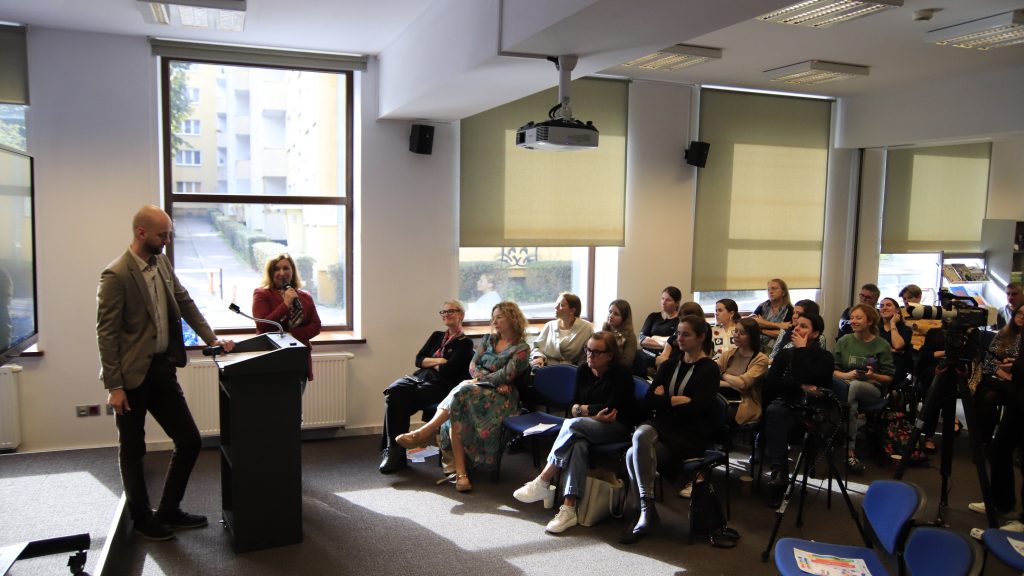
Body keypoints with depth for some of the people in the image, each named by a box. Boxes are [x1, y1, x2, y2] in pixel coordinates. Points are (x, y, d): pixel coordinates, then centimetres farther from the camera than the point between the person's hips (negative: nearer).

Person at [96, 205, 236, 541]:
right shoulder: (116, 275, -16)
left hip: (162, 369, 7)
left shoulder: (162, 263, 5)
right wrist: (114, 387, -15)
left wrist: (212, 339, 4)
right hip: (132, 375, -7)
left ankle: (169, 511, 27)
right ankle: (142, 519, 28)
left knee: (189, 441, 10)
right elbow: (106, 334, -15)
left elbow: (185, 303, 14)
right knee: (133, 451, 11)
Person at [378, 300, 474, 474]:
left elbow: (447, 370, -9)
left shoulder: (465, 343, 3)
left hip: (440, 386, -6)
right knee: (394, 390, -28)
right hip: (419, 378, 6)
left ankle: (393, 450, -22)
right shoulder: (437, 336, 24)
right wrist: (437, 361, -3)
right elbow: (418, 360, 13)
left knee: (399, 400, -29)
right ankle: (393, 450, -29)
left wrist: (430, 362, 7)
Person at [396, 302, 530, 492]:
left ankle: (425, 433, -32)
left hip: (500, 396, -5)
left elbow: (506, 375, -8)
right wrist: (493, 380, -6)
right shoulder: (489, 339, 23)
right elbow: (473, 366, 12)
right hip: (478, 387, 5)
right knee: (457, 411, -32)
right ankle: (460, 472, -39)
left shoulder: (521, 348, 4)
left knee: (462, 393, -36)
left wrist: (479, 380, -11)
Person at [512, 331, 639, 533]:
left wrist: (582, 409, -7)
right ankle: (568, 508, -40)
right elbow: (573, 406, 7)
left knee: (572, 425, -32)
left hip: (618, 428, -5)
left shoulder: (621, 374, -9)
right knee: (579, 444, -33)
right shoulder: (583, 371, 9)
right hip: (588, 429, 5)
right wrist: (594, 415, -12)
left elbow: (611, 408, -17)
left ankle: (542, 482, -25)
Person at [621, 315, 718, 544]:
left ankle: (647, 510, -16)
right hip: (662, 426, 5)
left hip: (690, 436, -5)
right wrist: (677, 400, -6)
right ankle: (646, 511, -24)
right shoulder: (669, 365, 18)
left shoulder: (709, 369, 1)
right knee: (641, 434, -32)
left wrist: (664, 400, -2)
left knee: (635, 454, -28)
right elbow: (648, 403, 7)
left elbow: (696, 408, -12)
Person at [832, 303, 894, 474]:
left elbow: (888, 378, 4)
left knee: (854, 386, -40)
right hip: (845, 384, 2)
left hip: (872, 389, -2)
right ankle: (850, 452, -43)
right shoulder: (843, 341, 12)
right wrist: (846, 375, -14)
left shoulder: (882, 345, 4)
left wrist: (873, 376, -18)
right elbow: (832, 370, 9)